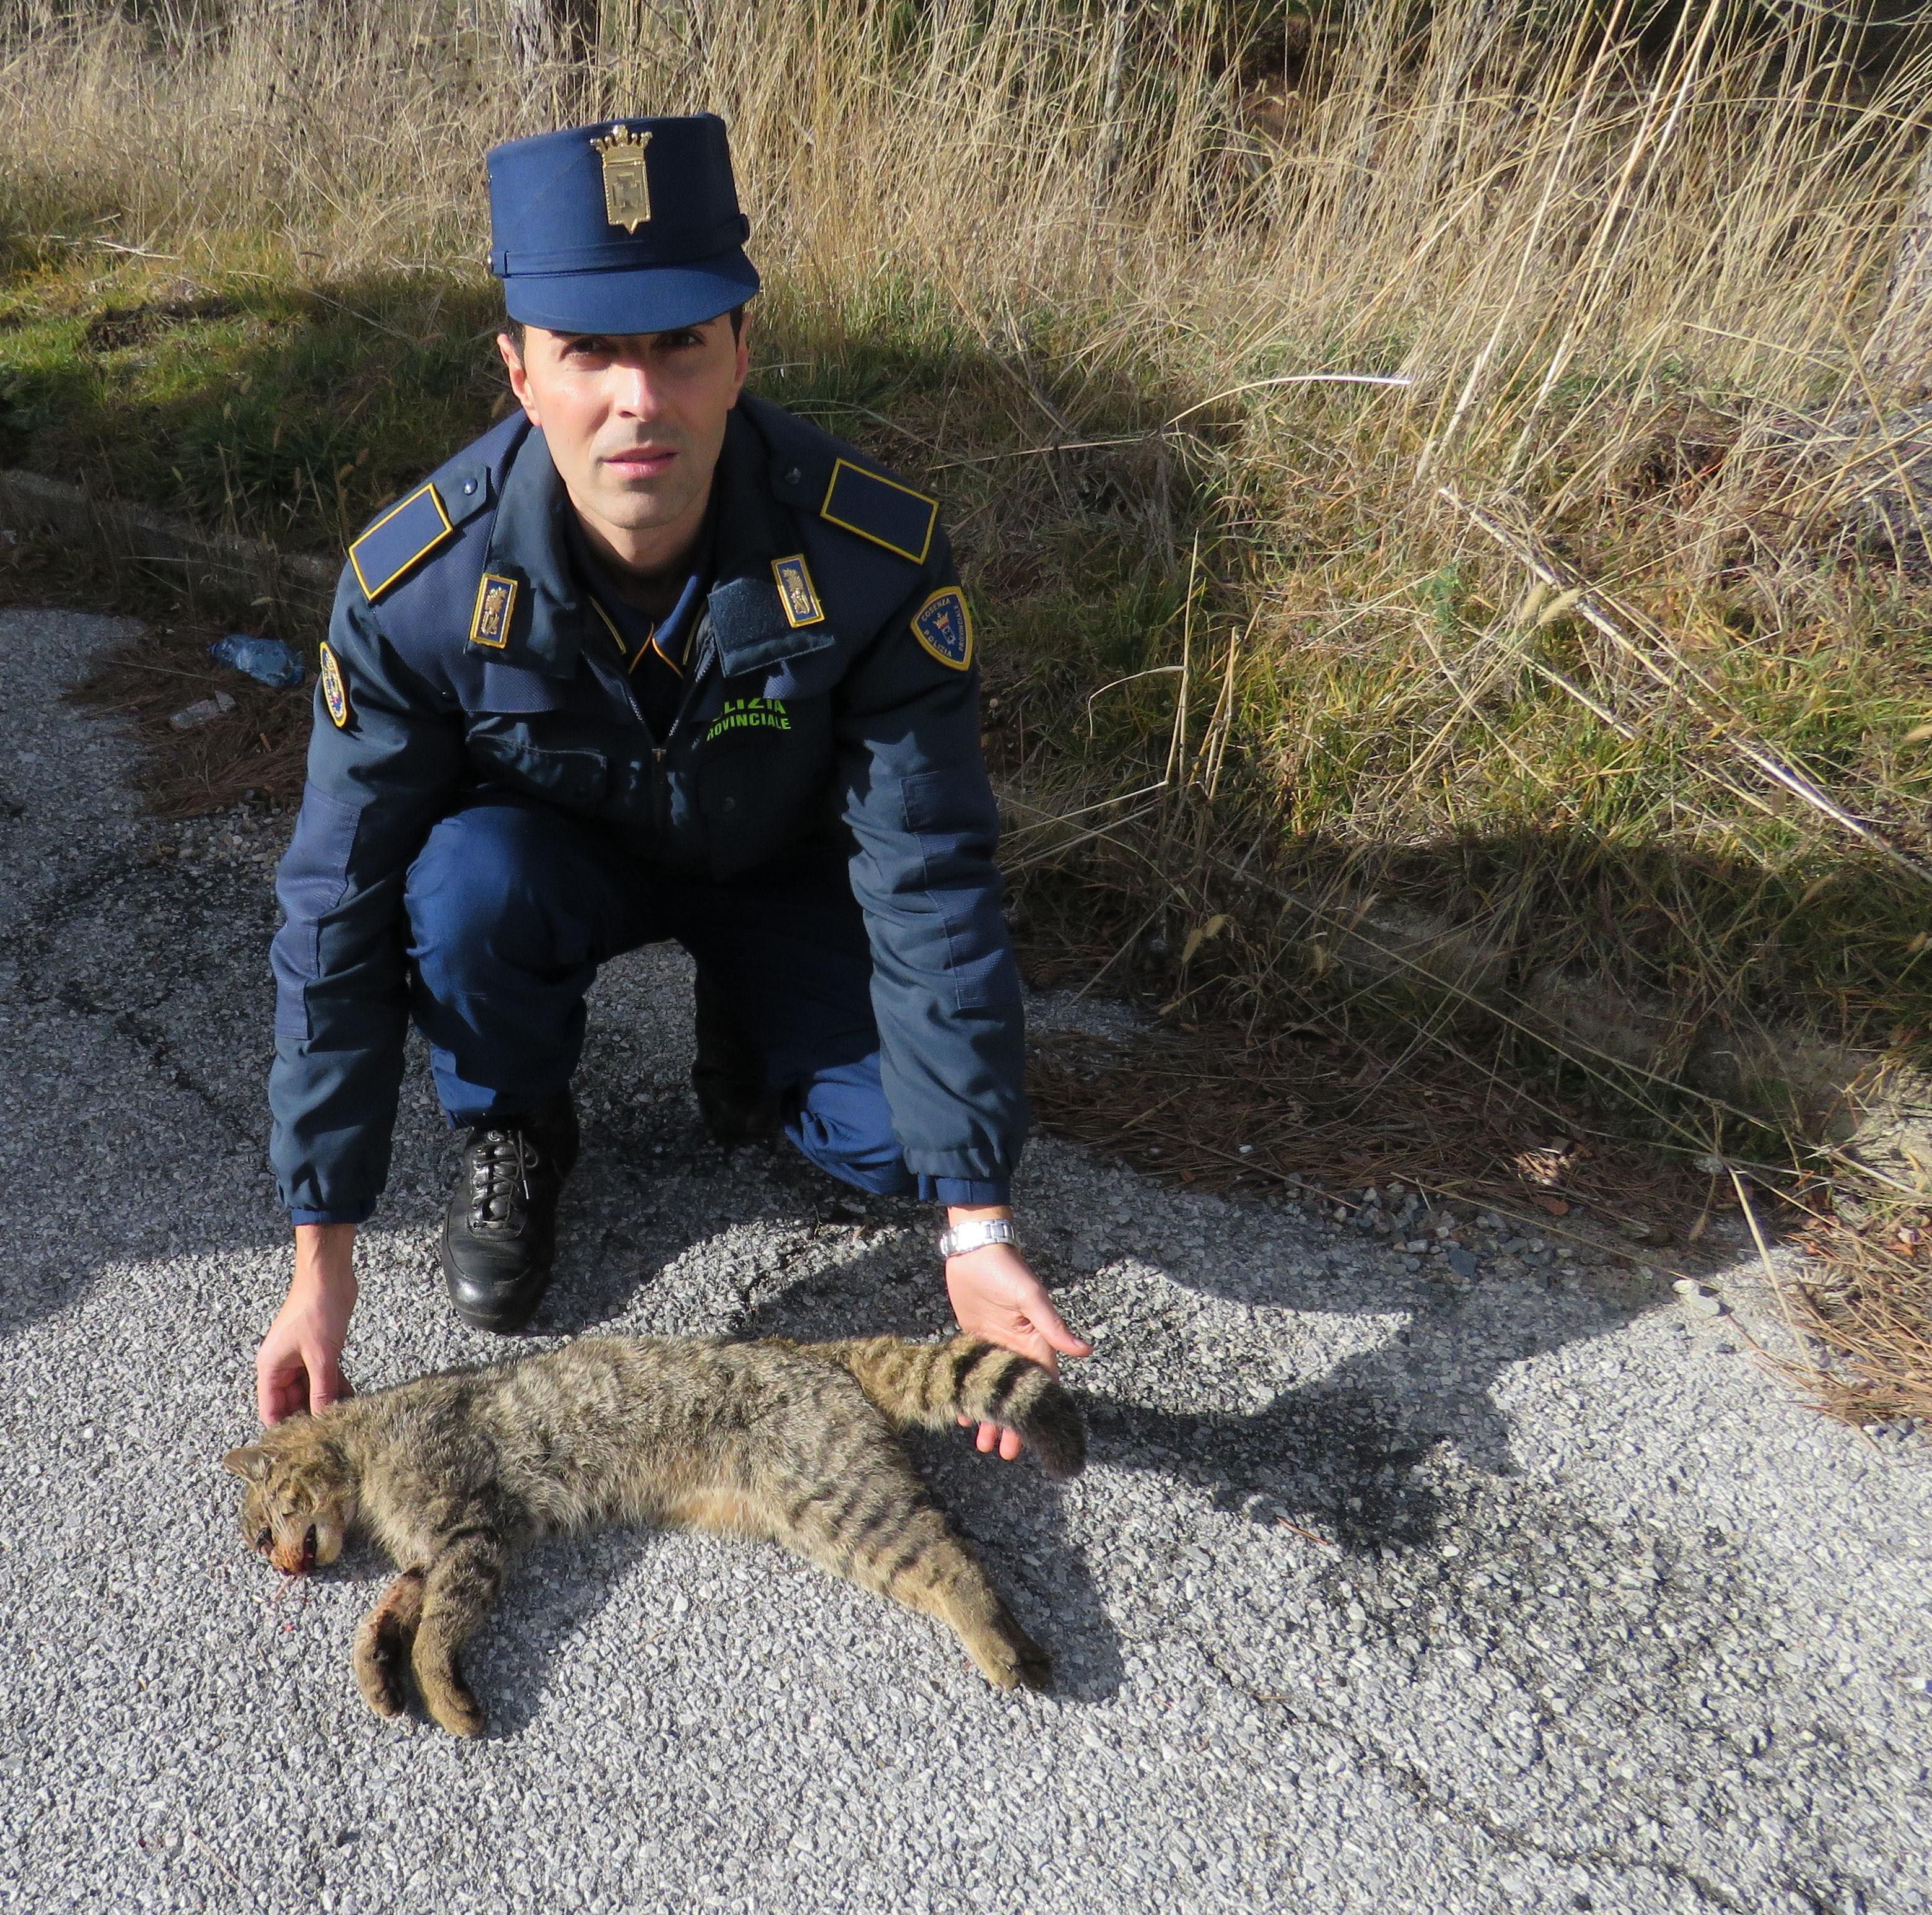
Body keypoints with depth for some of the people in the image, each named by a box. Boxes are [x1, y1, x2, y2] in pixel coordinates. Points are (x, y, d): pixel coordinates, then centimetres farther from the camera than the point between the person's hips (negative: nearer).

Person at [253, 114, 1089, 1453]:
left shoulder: (879, 553, -32)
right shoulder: (415, 586, -30)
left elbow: (932, 886, -28)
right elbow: (339, 918, -22)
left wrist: (979, 1228, -30)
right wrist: (322, 1257, -21)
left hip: (785, 866, 0)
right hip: (561, 854, 1)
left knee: (895, 1142, -20)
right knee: (465, 884, -34)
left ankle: (744, 1038, 14)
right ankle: (516, 1130, -1)